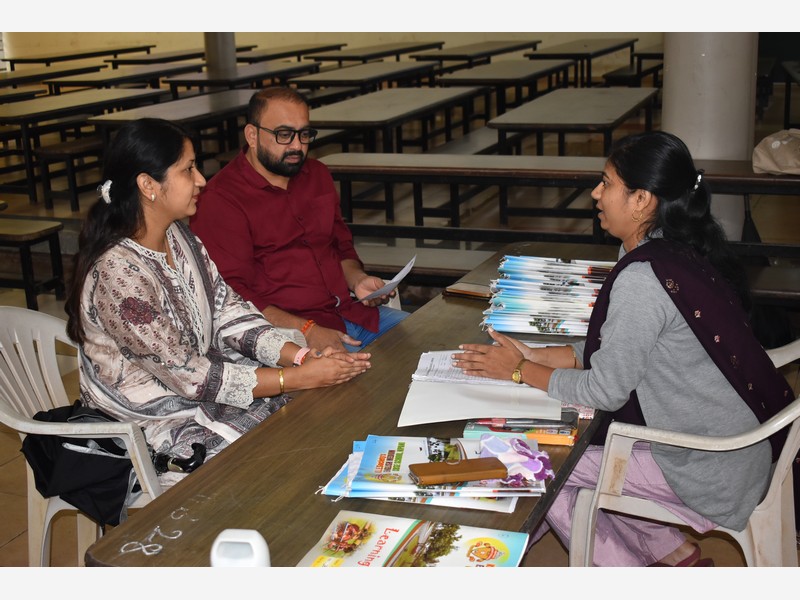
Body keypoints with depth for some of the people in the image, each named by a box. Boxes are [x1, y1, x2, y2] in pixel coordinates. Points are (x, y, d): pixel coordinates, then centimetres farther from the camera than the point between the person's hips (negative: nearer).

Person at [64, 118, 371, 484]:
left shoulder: (179, 235, 1)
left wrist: (304, 356, -16)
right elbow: (186, 375, -25)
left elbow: (230, 311, 0)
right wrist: (299, 378, -24)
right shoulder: (118, 271, -27)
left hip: (199, 379, 8)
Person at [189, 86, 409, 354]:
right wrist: (307, 331, -23)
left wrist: (358, 280, 4)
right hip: (285, 330, -8)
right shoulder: (219, 200, -9)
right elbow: (231, 296, -15)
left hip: (348, 311, 8)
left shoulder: (317, 175, 17)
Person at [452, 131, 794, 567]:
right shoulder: (681, 251, 2)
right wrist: (535, 355, 2)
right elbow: (615, 349, 9)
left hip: (712, 469, -9)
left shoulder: (642, 279, -27)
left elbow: (605, 391, -19)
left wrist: (520, 372, -6)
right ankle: (675, 554, 21)